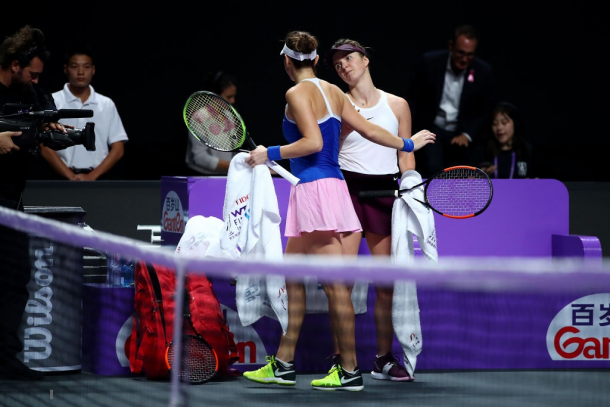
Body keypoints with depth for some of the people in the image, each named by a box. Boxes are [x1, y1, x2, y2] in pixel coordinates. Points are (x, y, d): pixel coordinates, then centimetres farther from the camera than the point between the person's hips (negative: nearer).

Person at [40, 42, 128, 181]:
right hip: (66, 178, -2)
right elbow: (45, 148, -1)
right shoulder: (52, 103, 4)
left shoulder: (107, 104, 11)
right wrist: (72, 177, -11)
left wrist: (92, 176, -7)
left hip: (102, 176, 2)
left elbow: (118, 149, 7)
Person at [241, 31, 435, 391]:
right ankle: (283, 365, 18)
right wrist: (408, 144, 29)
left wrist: (270, 154, -10)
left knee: (335, 286, -7)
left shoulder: (297, 94, -9)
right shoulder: (333, 92, 13)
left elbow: (313, 143, -19)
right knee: (293, 278, 14)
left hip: (315, 188, -9)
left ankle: (350, 372, -5)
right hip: (332, 183, 9)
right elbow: (369, 130, 15)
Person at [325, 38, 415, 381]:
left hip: (386, 194, 1)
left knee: (386, 283, 2)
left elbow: (406, 157, 10)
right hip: (347, 190, -1)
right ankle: (339, 358, -1)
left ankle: (384, 360, 11)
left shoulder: (397, 105, 9)